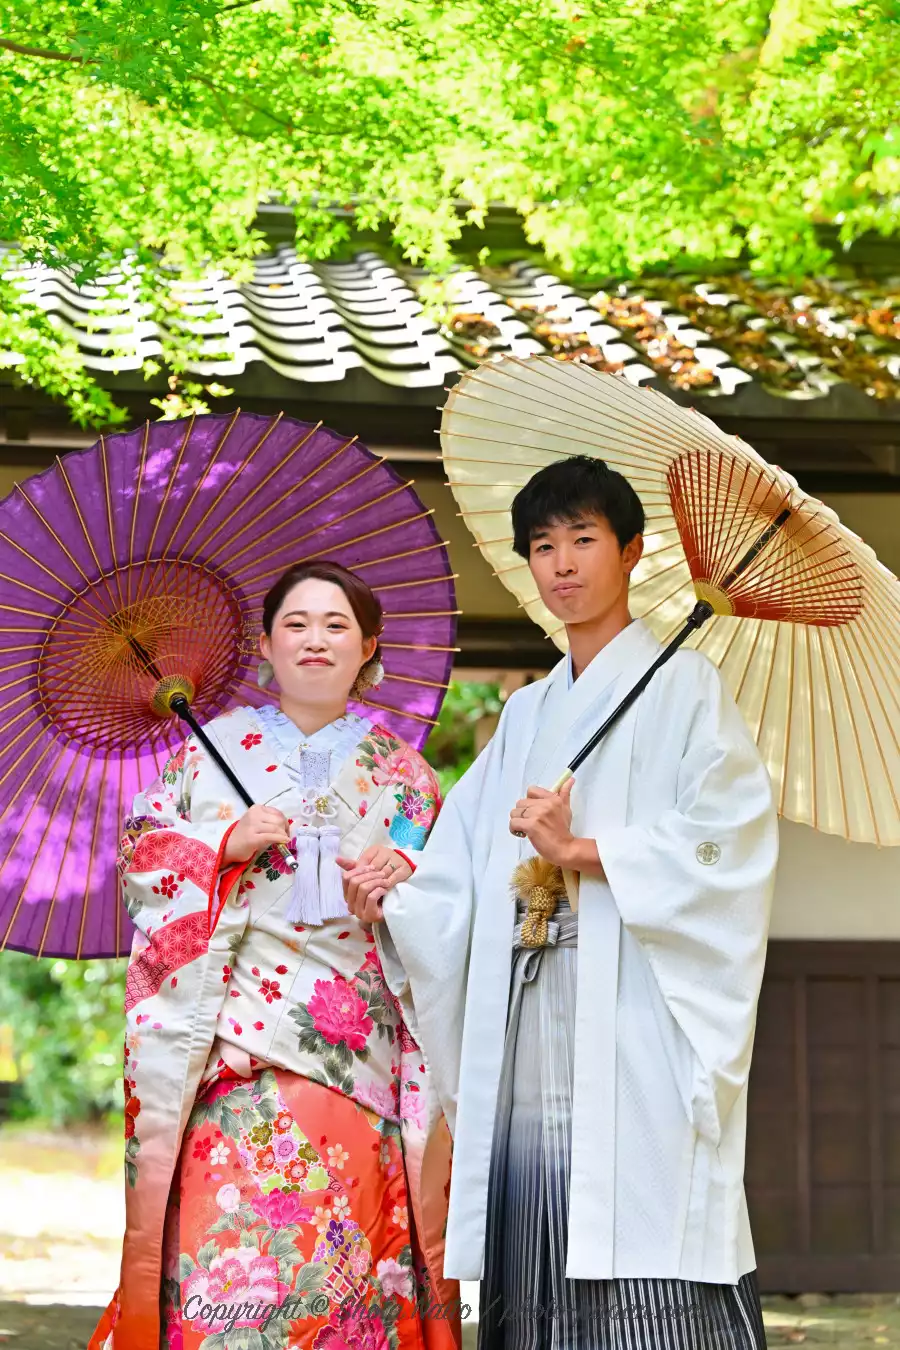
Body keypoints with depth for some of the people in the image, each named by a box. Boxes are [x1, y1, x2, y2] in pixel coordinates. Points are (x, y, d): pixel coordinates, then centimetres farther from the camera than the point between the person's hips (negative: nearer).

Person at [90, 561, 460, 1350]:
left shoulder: (401, 773, 16)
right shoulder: (215, 746, 14)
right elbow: (141, 846, 9)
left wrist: (403, 874, -8)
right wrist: (226, 843, -7)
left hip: (354, 1040, 1)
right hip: (231, 1031, -1)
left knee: (338, 1228, -8)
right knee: (224, 1219, -12)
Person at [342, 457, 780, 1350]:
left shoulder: (681, 688, 5)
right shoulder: (526, 716, 23)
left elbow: (726, 839, -10)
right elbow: (466, 883, 16)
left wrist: (585, 849, -14)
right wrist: (392, 904, -3)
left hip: (639, 1038, -6)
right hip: (528, 1055, 6)